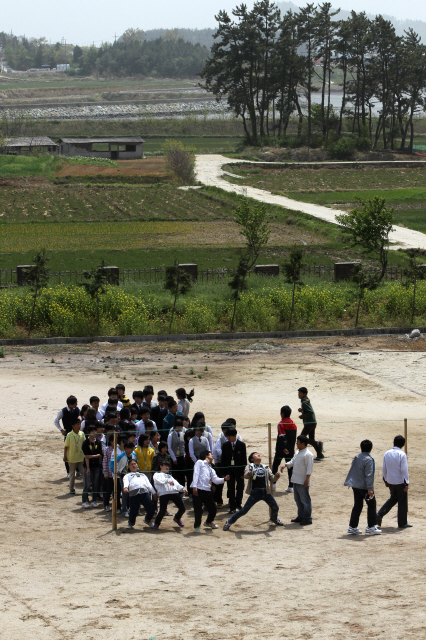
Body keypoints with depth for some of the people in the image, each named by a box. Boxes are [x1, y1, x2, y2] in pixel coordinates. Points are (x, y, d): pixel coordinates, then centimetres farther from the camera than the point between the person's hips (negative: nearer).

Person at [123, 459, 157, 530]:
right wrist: (125, 487, -18)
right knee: (134, 511, -10)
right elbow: (125, 482, 6)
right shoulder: (127, 475, 28)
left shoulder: (142, 475, 39)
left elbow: (148, 484, 28)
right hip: (134, 492, -3)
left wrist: (154, 493, 13)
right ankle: (131, 523, 20)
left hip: (144, 492, 3)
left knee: (151, 510, -7)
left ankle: (148, 520, 25)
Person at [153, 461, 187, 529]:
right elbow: (158, 480, -4)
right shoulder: (157, 474, 19)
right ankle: (157, 523, 9)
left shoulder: (169, 476, 36)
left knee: (182, 509, 0)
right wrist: (167, 481, -20)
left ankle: (177, 518, 30)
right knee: (162, 511, -16)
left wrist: (182, 489, 6)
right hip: (163, 493, -5)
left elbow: (176, 484, 24)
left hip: (174, 492, 5)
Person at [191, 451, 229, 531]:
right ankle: (197, 525, 18)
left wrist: (224, 479, -7)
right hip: (198, 490, -6)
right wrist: (194, 486, -18)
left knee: (213, 510, 7)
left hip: (207, 491, 6)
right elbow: (196, 474, -6)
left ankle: (208, 522, 36)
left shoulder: (211, 469, 24)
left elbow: (215, 480, 11)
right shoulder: (199, 463, 6)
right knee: (198, 511, -7)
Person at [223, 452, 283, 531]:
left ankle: (274, 519, 46)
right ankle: (229, 522, 6)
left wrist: (276, 476, -10)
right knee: (244, 510, -7)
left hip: (266, 492, 4)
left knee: (275, 508, 13)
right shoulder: (250, 466, 6)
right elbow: (246, 475, -11)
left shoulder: (265, 467, 16)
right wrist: (248, 474, -35)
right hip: (255, 492, -4)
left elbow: (272, 478, 12)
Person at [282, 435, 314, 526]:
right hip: (296, 481, 10)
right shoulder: (298, 452, 13)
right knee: (298, 500, 17)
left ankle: (307, 518, 2)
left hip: (303, 482, -10)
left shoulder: (308, 454, -16)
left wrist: (307, 480, -20)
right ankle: (300, 516, 27)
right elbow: (292, 462, 24)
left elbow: (309, 468, -17)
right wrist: (285, 465, 5)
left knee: (305, 500, -3)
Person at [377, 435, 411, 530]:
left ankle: (380, 514, 6)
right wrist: (406, 483, -12)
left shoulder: (387, 454, 2)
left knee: (393, 498, 22)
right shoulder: (402, 454, -15)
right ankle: (402, 523, 13)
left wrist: (385, 480, 20)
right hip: (400, 482, -6)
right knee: (402, 501, 7)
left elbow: (384, 469, 8)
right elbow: (404, 470, -17)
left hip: (390, 482, 6)